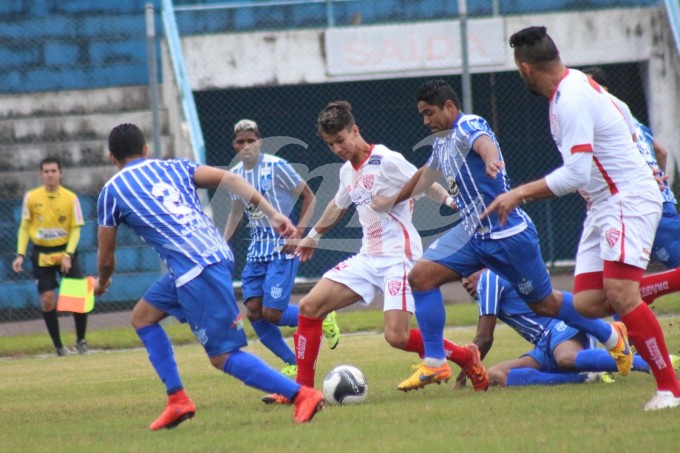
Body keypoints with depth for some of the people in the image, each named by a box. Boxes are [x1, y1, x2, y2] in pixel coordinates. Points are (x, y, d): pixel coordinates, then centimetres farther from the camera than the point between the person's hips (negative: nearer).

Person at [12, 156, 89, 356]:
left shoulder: (70, 198, -5)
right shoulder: (31, 197, -3)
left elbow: (75, 229, -3)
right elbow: (24, 227, 4)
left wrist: (68, 255, -16)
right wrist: (20, 254, -5)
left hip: (65, 251, 0)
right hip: (42, 254, 0)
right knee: (47, 300, -3)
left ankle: (81, 341, 8)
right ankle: (58, 346, 9)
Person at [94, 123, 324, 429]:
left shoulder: (111, 191, 8)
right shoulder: (175, 167, 19)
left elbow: (106, 258, 14)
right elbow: (228, 179, 5)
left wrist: (102, 283, 37)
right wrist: (273, 214, 3)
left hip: (194, 271, -8)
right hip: (218, 253, 8)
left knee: (223, 357, -4)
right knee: (142, 316, 22)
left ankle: (303, 395, -12)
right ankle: (177, 401, 18)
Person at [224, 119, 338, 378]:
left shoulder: (276, 167, -12)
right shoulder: (235, 175, 7)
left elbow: (309, 198, -5)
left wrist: (298, 234, -14)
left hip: (282, 249, -6)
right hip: (256, 250, 6)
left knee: (271, 313, -14)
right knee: (253, 312, -5)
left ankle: (322, 318, 14)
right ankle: (292, 364, 11)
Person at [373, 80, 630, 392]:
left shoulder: (468, 127, -15)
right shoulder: (442, 142, 13)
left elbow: (483, 141, -40)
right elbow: (425, 177, 32)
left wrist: (490, 159, -63)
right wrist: (389, 202, 42)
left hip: (508, 234, -8)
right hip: (472, 234, 8)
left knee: (544, 304, 4)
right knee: (420, 276, -7)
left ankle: (612, 336, 26)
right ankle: (435, 365, -5)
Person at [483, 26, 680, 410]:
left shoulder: (572, 100, -20)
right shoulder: (572, 85, 10)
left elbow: (576, 174, -23)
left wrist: (521, 193, -17)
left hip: (629, 200, -9)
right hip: (603, 205, 9)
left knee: (619, 294, -20)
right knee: (588, 303, -2)